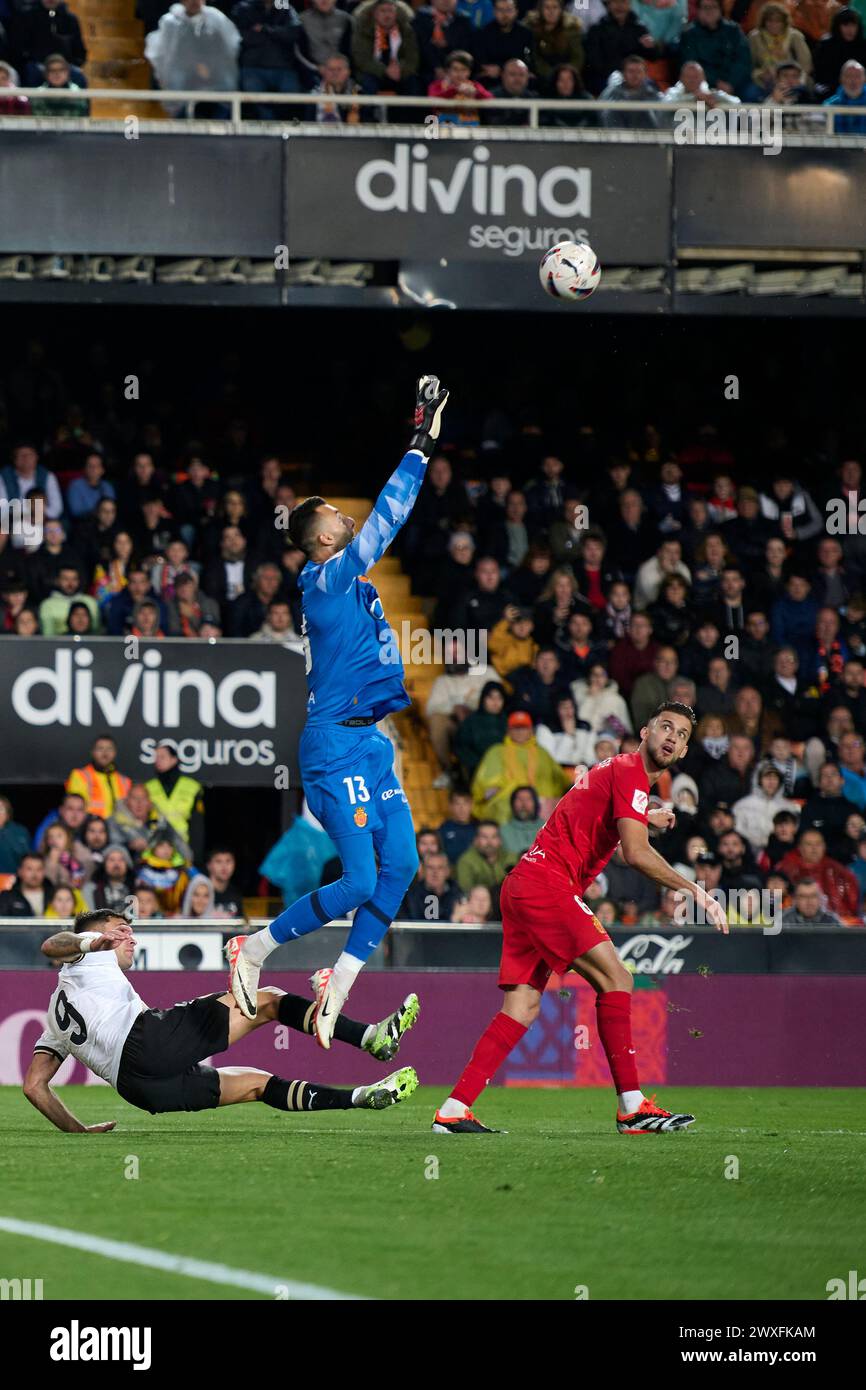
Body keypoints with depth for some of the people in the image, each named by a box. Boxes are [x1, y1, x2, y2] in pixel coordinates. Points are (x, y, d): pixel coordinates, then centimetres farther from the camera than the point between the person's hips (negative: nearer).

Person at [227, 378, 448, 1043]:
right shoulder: (326, 580, -11)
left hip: (370, 742, 9)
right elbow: (383, 524, -19)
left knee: (400, 865, -1)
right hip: (336, 746, -9)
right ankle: (254, 949, 5)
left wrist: (422, 442, 17)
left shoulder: (353, 577, 12)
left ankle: (338, 985, 6)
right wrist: (420, 449, -16)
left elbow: (386, 518, 21)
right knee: (361, 881, -11)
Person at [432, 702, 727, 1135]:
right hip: (547, 884, -10)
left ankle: (453, 1111, 0)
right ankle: (632, 1107, -21)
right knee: (615, 979, -15)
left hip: (522, 887, 10)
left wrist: (643, 819, 37)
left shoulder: (619, 770, 22)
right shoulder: (630, 774, -9)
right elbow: (636, 853, -21)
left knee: (522, 1008, 5)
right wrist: (693, 891, -16)